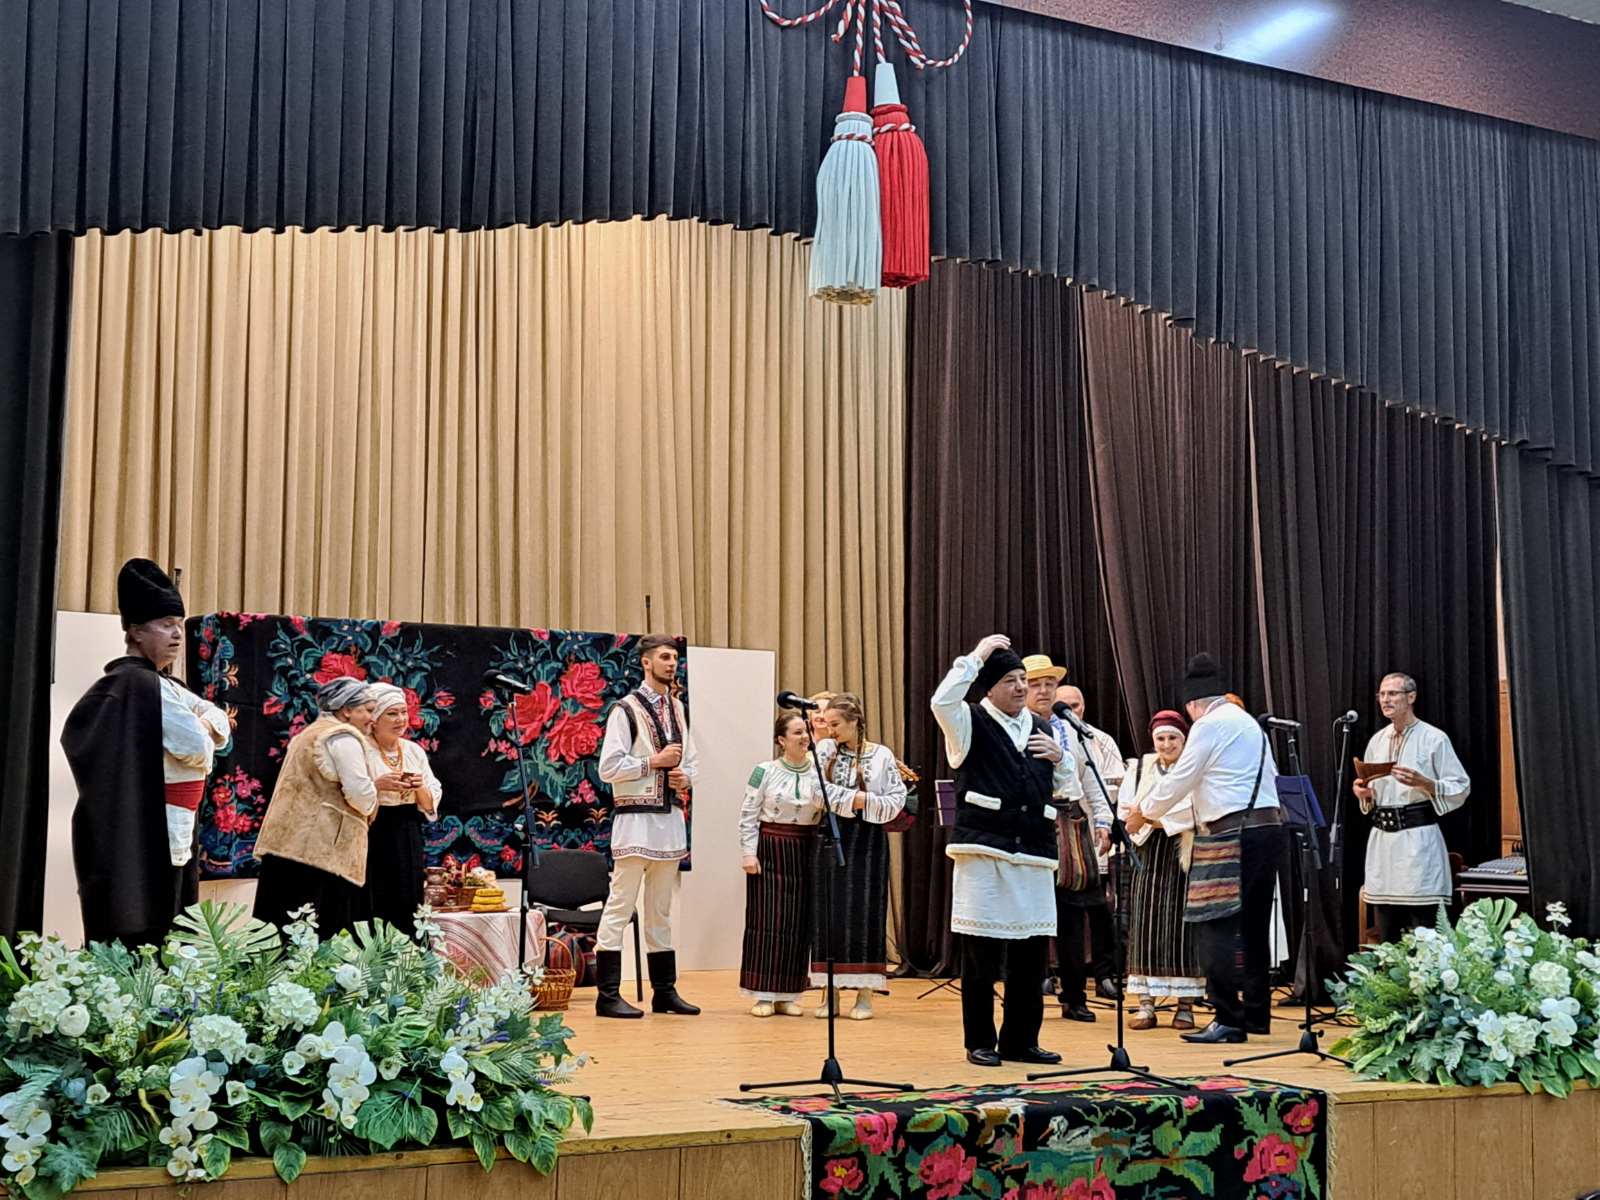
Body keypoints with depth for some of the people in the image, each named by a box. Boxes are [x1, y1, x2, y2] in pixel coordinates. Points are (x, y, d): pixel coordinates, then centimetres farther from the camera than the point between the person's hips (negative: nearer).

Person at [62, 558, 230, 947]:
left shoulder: (161, 684, 16)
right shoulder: (142, 684, -15)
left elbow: (219, 722, 18)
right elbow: (198, 749, -19)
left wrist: (203, 724, -5)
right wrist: (200, 731, 3)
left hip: (168, 832, 10)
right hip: (150, 836, -10)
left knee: (163, 940, 12)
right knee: (144, 945, -7)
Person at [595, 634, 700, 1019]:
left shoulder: (677, 709, 14)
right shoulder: (626, 710, -8)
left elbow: (691, 760, 20)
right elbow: (609, 767, -14)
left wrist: (685, 777, -1)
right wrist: (654, 761, -15)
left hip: (671, 816, 7)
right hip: (636, 817, -7)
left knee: (661, 910, 13)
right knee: (620, 905, -6)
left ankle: (664, 991, 19)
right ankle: (608, 995, -2)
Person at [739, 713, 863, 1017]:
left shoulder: (817, 771, 4)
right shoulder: (765, 772, -2)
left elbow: (826, 793, -16)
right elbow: (748, 815, 0)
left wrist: (862, 797, -34)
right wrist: (749, 853, -8)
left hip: (804, 852, 3)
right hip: (769, 850, -3)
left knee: (798, 923, 4)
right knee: (766, 921, -3)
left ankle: (787, 996, 12)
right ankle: (763, 996, 3)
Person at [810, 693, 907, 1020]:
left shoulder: (882, 756, 0)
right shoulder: (825, 750, 5)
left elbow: (896, 801, -3)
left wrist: (863, 801, -14)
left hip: (867, 841, -2)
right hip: (830, 838, 2)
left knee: (864, 913, -2)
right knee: (827, 914, 2)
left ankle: (865, 995, 4)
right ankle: (829, 994, 9)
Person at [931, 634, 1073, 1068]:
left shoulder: (1042, 729, 16)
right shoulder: (971, 723, 0)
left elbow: (1063, 786, 25)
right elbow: (942, 700, -22)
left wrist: (1059, 757, 3)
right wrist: (976, 656, -14)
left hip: (1033, 853, 5)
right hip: (983, 851, -5)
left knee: (1032, 950, 7)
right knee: (981, 952, -1)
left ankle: (1020, 1040, 18)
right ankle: (980, 1043, 9)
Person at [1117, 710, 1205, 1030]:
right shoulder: (1139, 768, 12)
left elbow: (1196, 812, -12)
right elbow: (1124, 810, 3)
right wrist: (1158, 819, -12)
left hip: (1184, 856, -3)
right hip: (1149, 856, 3)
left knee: (1182, 929, -4)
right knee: (1146, 928, 0)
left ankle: (1186, 1006, 2)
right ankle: (1146, 1006, 2)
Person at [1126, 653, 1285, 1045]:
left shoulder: (1209, 725, -6)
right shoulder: (1250, 723, 20)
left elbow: (1179, 779, -5)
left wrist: (1143, 813, 10)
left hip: (1234, 833, -9)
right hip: (1269, 826, 9)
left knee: (1216, 927, -7)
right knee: (1254, 925, 14)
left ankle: (1228, 1020, -10)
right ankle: (1256, 1015, 18)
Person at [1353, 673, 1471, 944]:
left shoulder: (1434, 738, -3)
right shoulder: (1377, 741, 15)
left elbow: (1461, 788, -6)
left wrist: (1424, 783, -19)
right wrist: (1364, 793, 3)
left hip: (1418, 837, -6)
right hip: (1382, 837, 6)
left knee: (1423, 936, -6)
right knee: (1386, 934, 7)